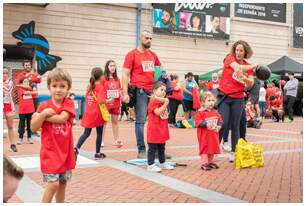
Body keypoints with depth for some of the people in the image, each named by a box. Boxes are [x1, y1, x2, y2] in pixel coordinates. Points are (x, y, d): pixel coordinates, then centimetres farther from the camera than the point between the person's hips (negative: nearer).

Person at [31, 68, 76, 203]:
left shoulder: (69, 103, -2)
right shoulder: (44, 106, -4)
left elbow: (62, 118, -20)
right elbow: (33, 128, -8)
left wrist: (44, 116, -15)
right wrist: (43, 114, -20)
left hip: (65, 151, 3)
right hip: (50, 152, -2)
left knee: (63, 183, 15)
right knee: (53, 184, -9)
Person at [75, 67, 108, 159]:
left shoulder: (89, 86, 9)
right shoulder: (100, 86, -11)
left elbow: (86, 99, 15)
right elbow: (100, 101, -20)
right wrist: (109, 101, -6)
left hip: (88, 114, 6)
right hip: (98, 114, -5)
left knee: (86, 133, 13)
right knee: (99, 134, 9)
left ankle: (76, 148, -5)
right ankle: (97, 153, 16)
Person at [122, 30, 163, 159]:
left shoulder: (153, 55, 15)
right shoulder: (132, 54, -1)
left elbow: (160, 69, 31)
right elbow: (125, 74, -6)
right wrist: (125, 93, -13)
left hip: (154, 90, 6)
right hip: (140, 91, -5)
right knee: (140, 121, -3)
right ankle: (141, 150, 3)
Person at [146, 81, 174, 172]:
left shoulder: (163, 101, 14)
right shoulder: (153, 102, -14)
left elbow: (167, 100, -7)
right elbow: (158, 112, -25)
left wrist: (161, 99, -20)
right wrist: (165, 104, -24)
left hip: (162, 129, 9)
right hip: (154, 129, -9)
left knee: (161, 147, 18)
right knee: (152, 148, -1)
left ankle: (162, 163, 29)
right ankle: (150, 165, 5)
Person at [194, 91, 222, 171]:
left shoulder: (215, 112, 8)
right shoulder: (200, 112, -13)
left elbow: (220, 120, 11)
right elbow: (198, 122, -20)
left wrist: (218, 126, -8)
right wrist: (206, 124, -30)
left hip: (213, 134, 7)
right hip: (204, 135, -6)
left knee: (212, 147, 15)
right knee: (204, 148, -1)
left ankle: (210, 162, 29)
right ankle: (204, 163, 5)